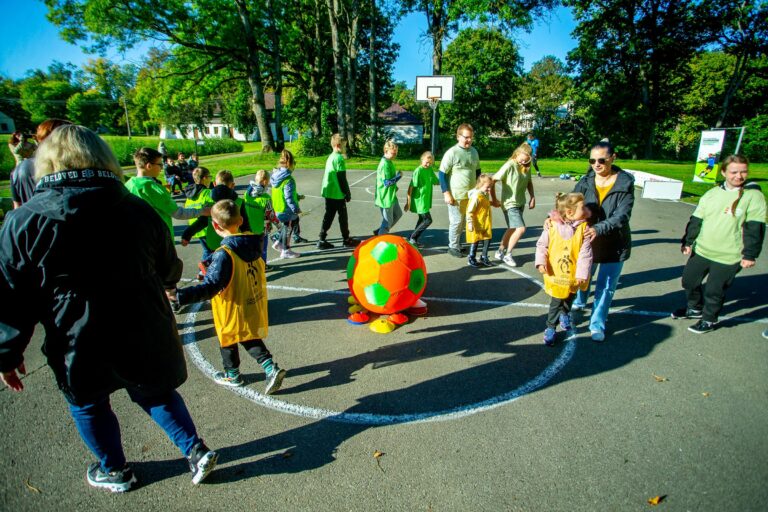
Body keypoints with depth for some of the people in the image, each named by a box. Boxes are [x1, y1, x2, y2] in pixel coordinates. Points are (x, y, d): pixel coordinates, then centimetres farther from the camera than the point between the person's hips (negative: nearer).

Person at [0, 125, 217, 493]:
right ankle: (195, 450, 25)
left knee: (87, 405, 25)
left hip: (80, 346, -2)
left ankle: (114, 471, 42)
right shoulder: (138, 210, -4)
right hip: (146, 334, 2)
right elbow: (169, 271, 6)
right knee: (156, 393, 24)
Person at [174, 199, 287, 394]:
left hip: (234, 311, -6)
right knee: (251, 339, 23)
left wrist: (180, 295, -36)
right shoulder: (253, 243, -7)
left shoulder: (224, 255, -28)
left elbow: (211, 286, -31)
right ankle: (271, 368, 11)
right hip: (254, 306, 6)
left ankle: (232, 375, 39)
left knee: (227, 340, 19)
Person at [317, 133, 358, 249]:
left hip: (328, 193, 8)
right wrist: (347, 193, -9)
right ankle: (346, 240, 16)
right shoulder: (339, 158, -14)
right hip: (338, 193, -8)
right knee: (343, 216, 4)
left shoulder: (330, 157, 13)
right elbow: (342, 179, -16)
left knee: (328, 216, 11)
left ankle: (321, 240, 11)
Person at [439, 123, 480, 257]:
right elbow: (442, 174, -11)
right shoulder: (452, 153, -12)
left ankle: (457, 242, 32)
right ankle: (453, 247, 18)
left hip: (471, 195, 6)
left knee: (464, 221, 15)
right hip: (456, 195, -6)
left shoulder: (474, 152, 7)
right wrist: (446, 193, -14)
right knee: (456, 221, 2)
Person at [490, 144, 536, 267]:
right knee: (521, 228, -14)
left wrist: (532, 197, 7)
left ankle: (500, 252, 30)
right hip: (510, 203, -7)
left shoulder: (527, 167, 3)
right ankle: (507, 255, 2)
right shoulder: (509, 166, -17)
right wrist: (494, 199, -10)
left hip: (521, 203, 8)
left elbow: (529, 182, 18)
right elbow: (493, 180, -16)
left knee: (512, 229, 15)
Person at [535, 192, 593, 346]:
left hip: (573, 276, 2)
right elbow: (542, 245, -5)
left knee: (569, 299, 24)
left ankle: (564, 315, 54)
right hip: (555, 274, -2)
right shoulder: (551, 225, -15)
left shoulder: (583, 228, -13)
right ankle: (550, 328, 24)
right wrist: (541, 262, -18)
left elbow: (585, 253, -13)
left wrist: (582, 274, -15)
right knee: (556, 302, 6)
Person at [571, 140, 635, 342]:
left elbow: (622, 216, -21)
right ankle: (579, 301, 53)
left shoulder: (625, 183, -13)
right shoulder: (585, 182, -6)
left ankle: (597, 324, 20)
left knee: (606, 286, 5)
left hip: (614, 243, -2)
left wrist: (599, 229, -37)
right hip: (586, 240, 3)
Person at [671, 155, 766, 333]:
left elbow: (755, 228, -10)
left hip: (727, 257, -5)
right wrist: (688, 241, 5)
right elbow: (696, 220, 8)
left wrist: (750, 255, -13)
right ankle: (694, 309, 42)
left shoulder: (754, 196, -8)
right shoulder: (711, 194, 4)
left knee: (714, 291, 5)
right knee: (689, 281, 17)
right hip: (700, 251, 5)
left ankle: (709, 320, 28)